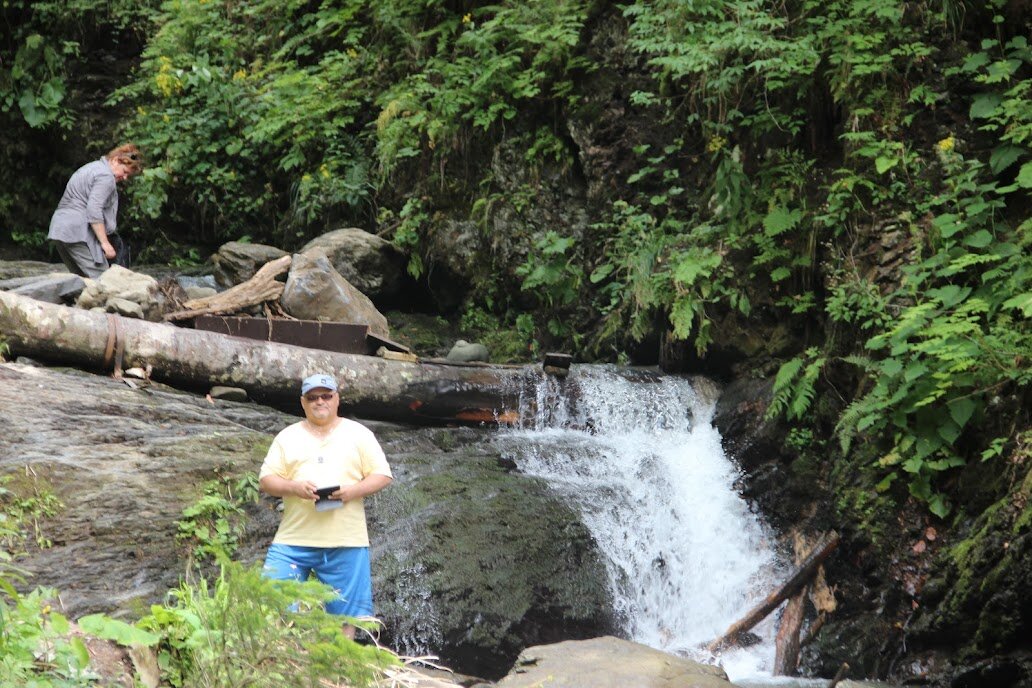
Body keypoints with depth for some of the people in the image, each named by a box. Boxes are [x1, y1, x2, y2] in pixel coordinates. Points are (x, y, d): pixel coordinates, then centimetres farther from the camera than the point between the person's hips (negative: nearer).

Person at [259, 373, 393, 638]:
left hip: (345, 542, -1)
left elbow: (382, 475, 5)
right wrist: (293, 487, -14)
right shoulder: (287, 436, 12)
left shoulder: (359, 434, 10)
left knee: (345, 615, 2)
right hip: (293, 539, 1)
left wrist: (354, 490, -14)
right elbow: (266, 480, 7)